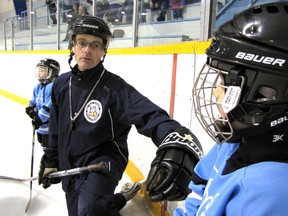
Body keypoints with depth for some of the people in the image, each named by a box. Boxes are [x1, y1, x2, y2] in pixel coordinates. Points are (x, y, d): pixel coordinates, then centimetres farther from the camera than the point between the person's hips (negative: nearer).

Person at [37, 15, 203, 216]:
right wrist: (51, 161, 19)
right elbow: (56, 129, 12)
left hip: (104, 161, -6)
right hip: (70, 166, 6)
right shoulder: (61, 84, -1)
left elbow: (151, 116, -34)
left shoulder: (115, 87, -18)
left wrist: (178, 147, -53)